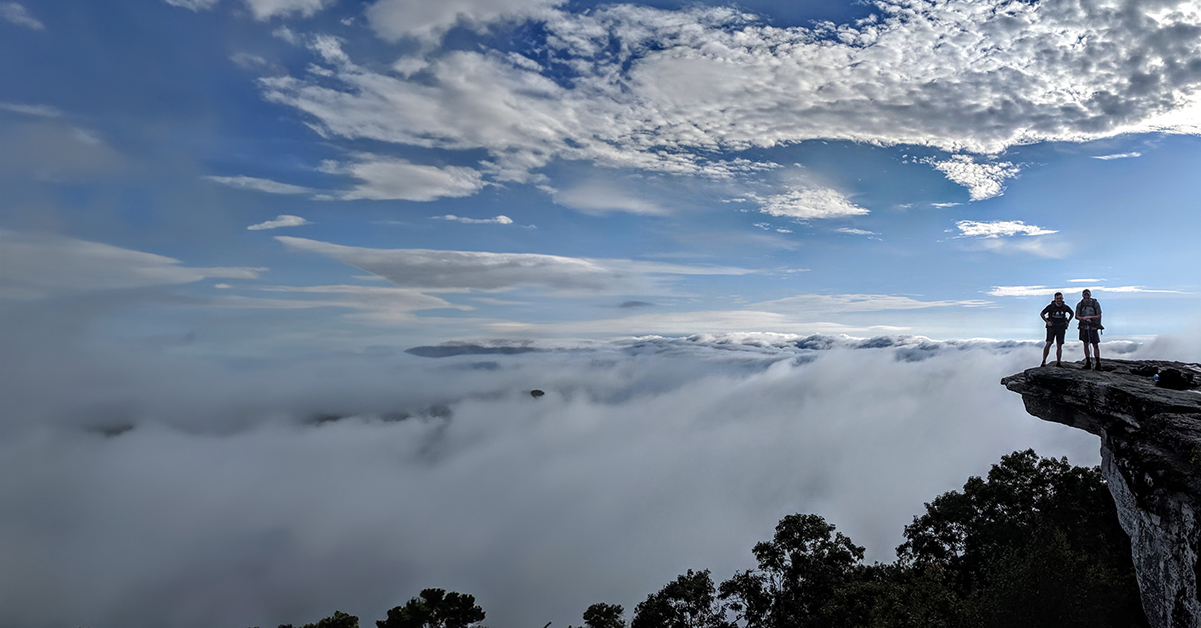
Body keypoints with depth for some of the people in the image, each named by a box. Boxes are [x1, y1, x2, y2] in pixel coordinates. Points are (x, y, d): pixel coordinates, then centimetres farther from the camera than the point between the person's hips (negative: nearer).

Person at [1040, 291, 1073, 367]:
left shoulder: (1065, 307, 0)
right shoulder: (1051, 306, -7)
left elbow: (1072, 313, 21)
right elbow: (1041, 314, 3)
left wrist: (1068, 321, 10)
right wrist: (1047, 322, -5)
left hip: (1061, 328, 3)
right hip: (1051, 327, -3)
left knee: (1059, 346, 5)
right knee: (1048, 343, -14)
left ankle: (1058, 363, 13)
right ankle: (1044, 361, -11)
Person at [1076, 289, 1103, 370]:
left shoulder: (1095, 304, -5)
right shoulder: (1080, 304, 0)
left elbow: (1099, 316, -6)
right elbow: (1077, 316, -2)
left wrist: (1090, 317, -22)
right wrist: (1084, 318, -20)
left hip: (1093, 327, -2)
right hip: (1084, 327, 2)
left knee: (1096, 345, -1)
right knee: (1086, 344, 4)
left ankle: (1098, 364, 4)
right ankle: (1088, 363, 11)